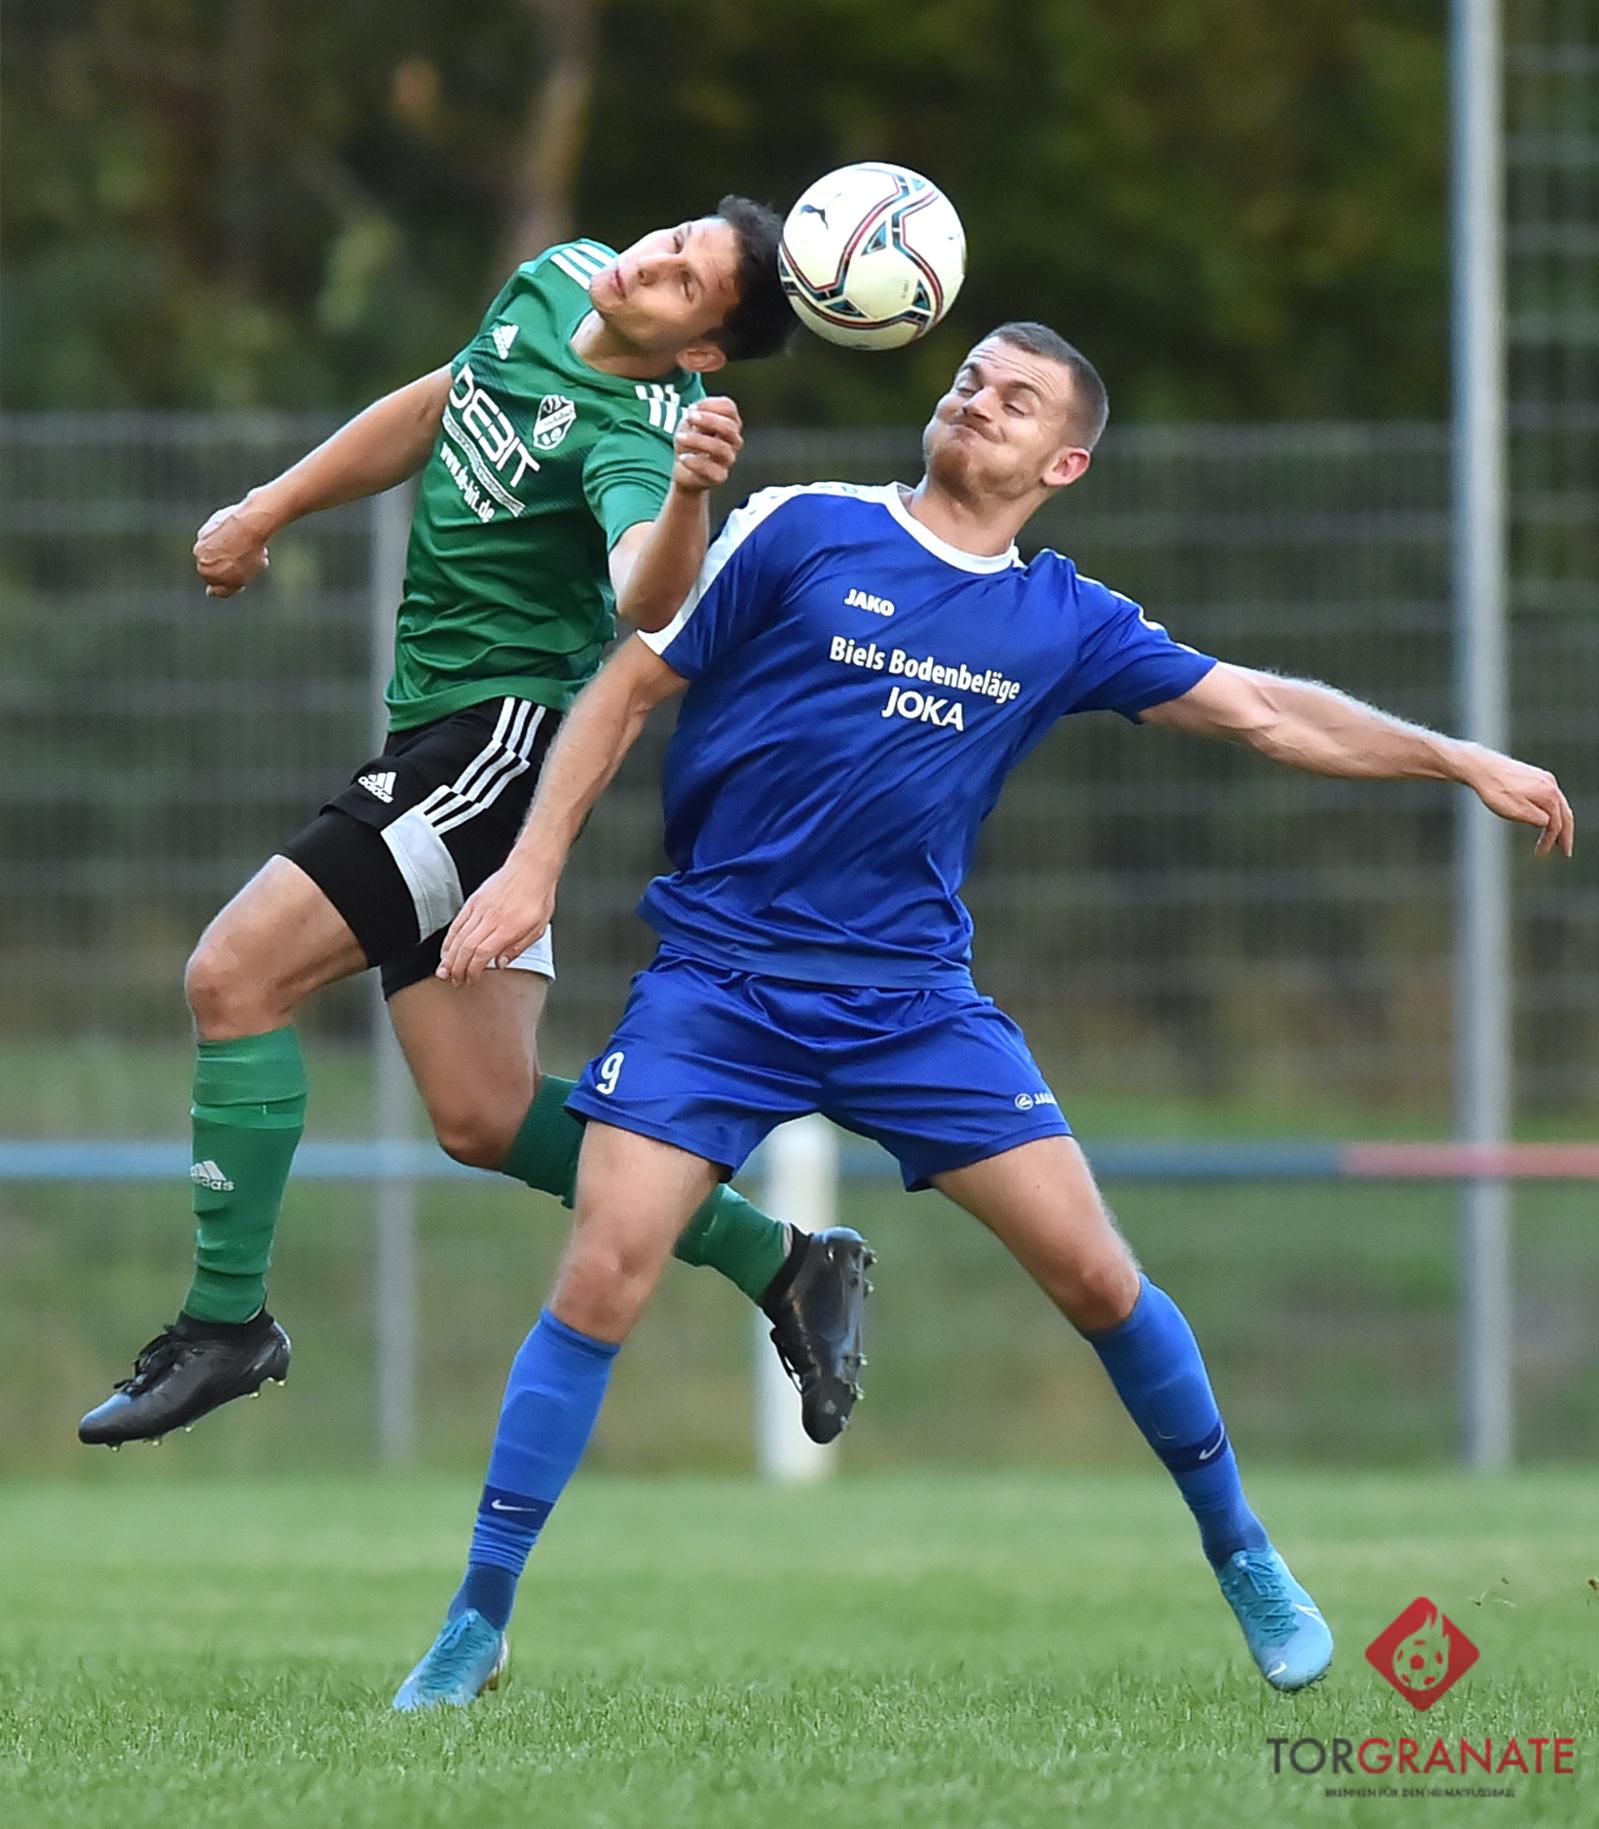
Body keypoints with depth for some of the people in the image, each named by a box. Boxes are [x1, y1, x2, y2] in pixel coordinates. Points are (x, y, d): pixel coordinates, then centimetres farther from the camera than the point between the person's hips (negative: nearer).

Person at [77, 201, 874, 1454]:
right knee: (486, 1119, 8)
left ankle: (229, 1320, -5)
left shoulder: (629, 433, -22)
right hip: (440, 731, 9)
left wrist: (688, 493, -61)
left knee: (234, 973, -16)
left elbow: (650, 601, -42)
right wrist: (270, 509, 24)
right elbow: (434, 410, 22)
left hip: (505, 733, -9)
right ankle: (779, 1264, 18)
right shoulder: (556, 283, 4)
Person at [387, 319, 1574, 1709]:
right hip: (717, 981, -2)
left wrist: (1460, 760, 12)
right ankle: (477, 1624, -5)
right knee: (605, 1275, -15)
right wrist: (533, 864, -2)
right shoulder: (803, 534, -1)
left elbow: (1266, 712, 15)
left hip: (914, 1003, 2)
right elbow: (635, 685, 4)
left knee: (1096, 1275, -2)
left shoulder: (1065, 624, 7)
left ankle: (1242, 1557, 20)